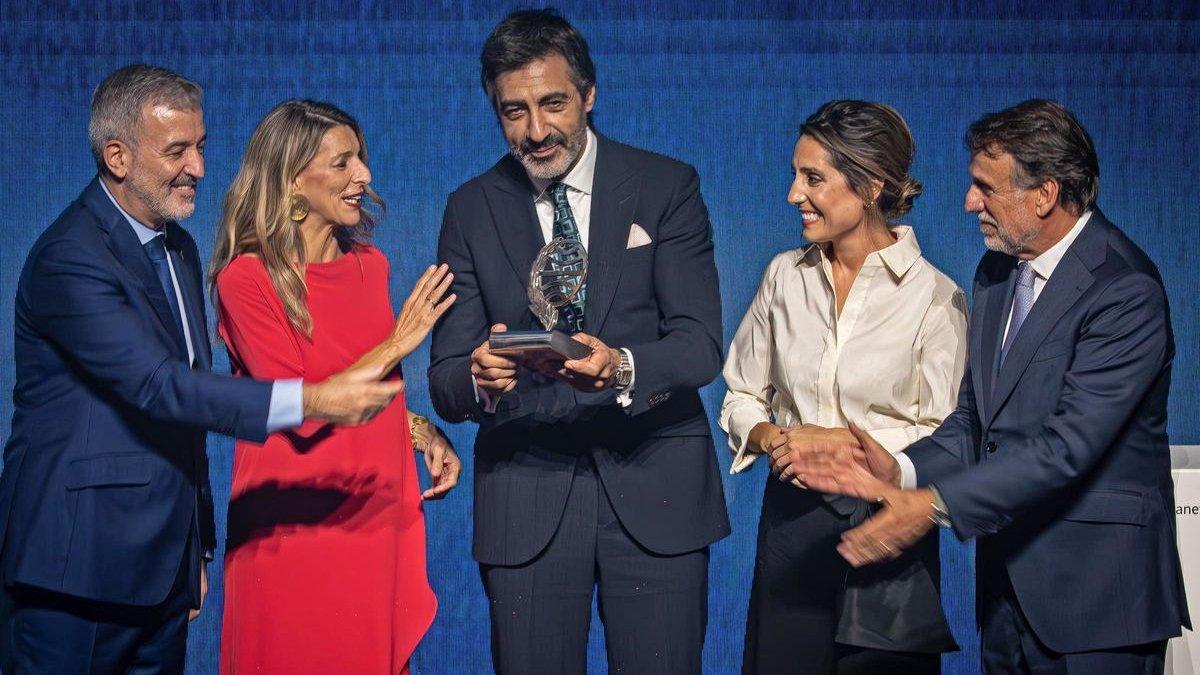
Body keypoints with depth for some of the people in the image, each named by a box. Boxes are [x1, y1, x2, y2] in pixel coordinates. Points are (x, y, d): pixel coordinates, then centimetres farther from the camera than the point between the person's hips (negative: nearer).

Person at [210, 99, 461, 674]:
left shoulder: (369, 265, 10)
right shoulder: (247, 278, -10)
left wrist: (426, 436, 3)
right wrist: (396, 345, -13)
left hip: (378, 512, 6)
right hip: (295, 523, -5)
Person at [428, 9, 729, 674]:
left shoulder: (667, 186, 1)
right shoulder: (472, 209, 6)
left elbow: (701, 343, -8)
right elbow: (445, 381, 1)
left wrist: (622, 368, -30)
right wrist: (478, 377, -24)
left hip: (653, 489, -1)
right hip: (524, 496, 1)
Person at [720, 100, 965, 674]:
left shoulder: (934, 296, -8)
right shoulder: (785, 276, 6)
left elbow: (942, 435, -10)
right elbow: (742, 396, 13)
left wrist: (842, 439, -16)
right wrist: (769, 435, -7)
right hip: (791, 517, 4)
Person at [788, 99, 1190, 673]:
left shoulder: (1126, 290, -17)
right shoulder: (997, 272, 11)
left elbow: (1070, 443, -24)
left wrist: (936, 504, -26)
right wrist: (900, 470, -9)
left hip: (1095, 585, -7)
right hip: (1005, 572, 7)